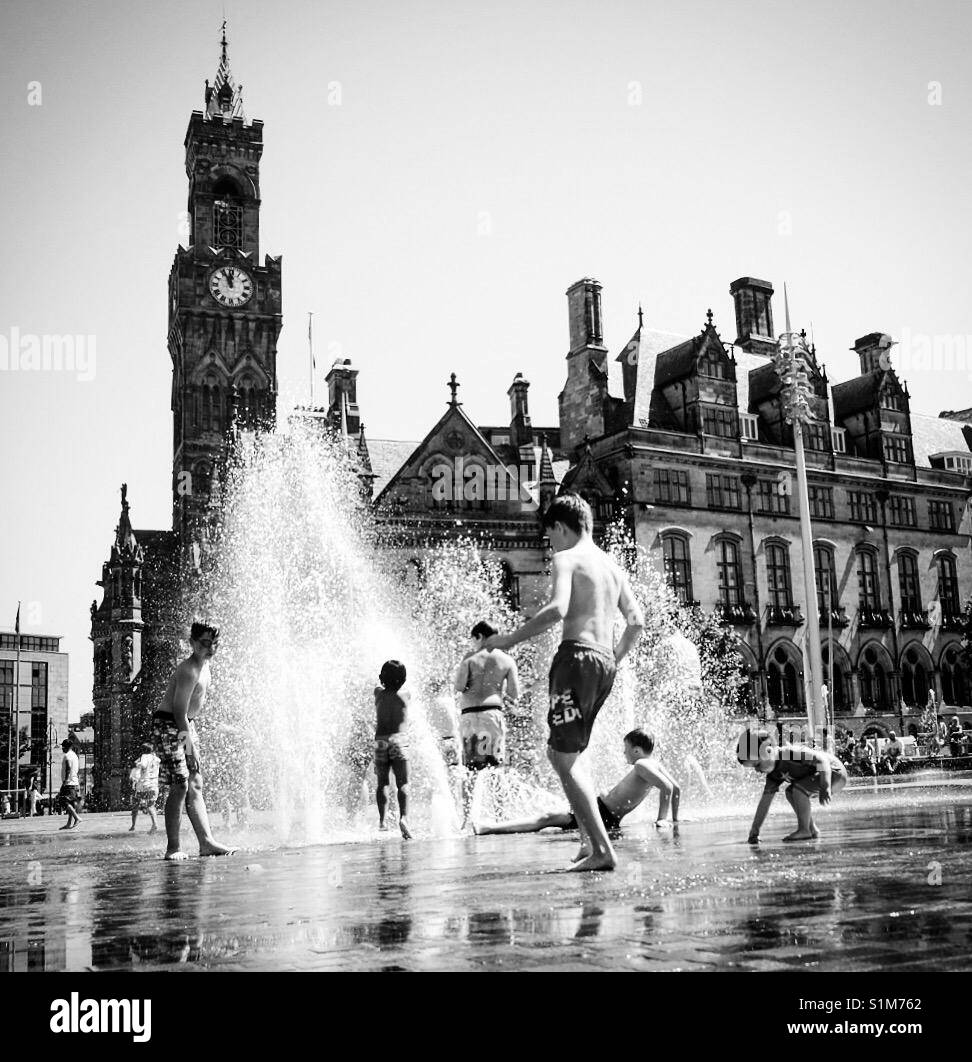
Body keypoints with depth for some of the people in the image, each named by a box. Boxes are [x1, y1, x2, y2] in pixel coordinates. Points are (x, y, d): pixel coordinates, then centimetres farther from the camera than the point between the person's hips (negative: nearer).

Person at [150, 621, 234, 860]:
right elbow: (180, 712, -23)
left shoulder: (204, 666, 9)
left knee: (195, 786, 6)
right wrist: (191, 745, -22)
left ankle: (206, 842, 6)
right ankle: (173, 848, -8)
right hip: (168, 726, -10)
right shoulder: (189, 671, -22)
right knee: (180, 787, -12)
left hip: (186, 726, 10)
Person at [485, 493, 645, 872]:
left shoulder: (567, 559, -4)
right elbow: (637, 621, 18)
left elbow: (556, 609, -20)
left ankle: (602, 850, -12)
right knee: (559, 752, 20)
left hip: (577, 656, -8)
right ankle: (590, 837, 14)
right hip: (605, 663, 8)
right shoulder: (612, 566, 19)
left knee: (565, 758, -6)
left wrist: (511, 639, -13)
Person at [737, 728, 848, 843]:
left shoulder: (791, 753, -28)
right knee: (790, 792, 8)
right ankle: (812, 830, 11)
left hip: (834, 773, -10)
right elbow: (765, 801, 2)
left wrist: (826, 788, -39)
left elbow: (822, 760, -30)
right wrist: (755, 830, -1)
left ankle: (804, 830, -12)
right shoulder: (774, 773, 0)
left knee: (798, 788, -24)